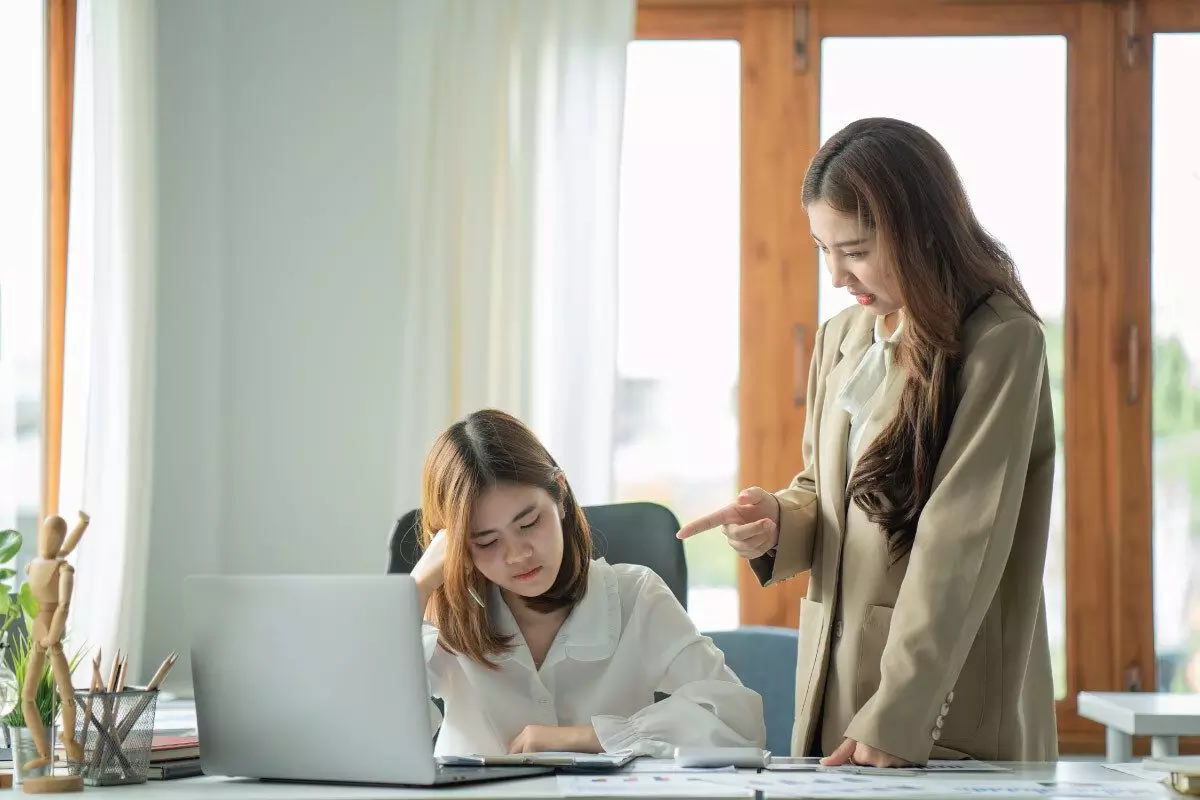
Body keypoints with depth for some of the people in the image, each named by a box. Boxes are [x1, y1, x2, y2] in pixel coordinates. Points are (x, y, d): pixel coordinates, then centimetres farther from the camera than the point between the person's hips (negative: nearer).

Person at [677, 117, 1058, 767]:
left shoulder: (1002, 342, -11)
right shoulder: (840, 337, 11)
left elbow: (959, 547, -18)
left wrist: (895, 721, -23)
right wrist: (778, 521, -3)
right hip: (833, 690, 6)